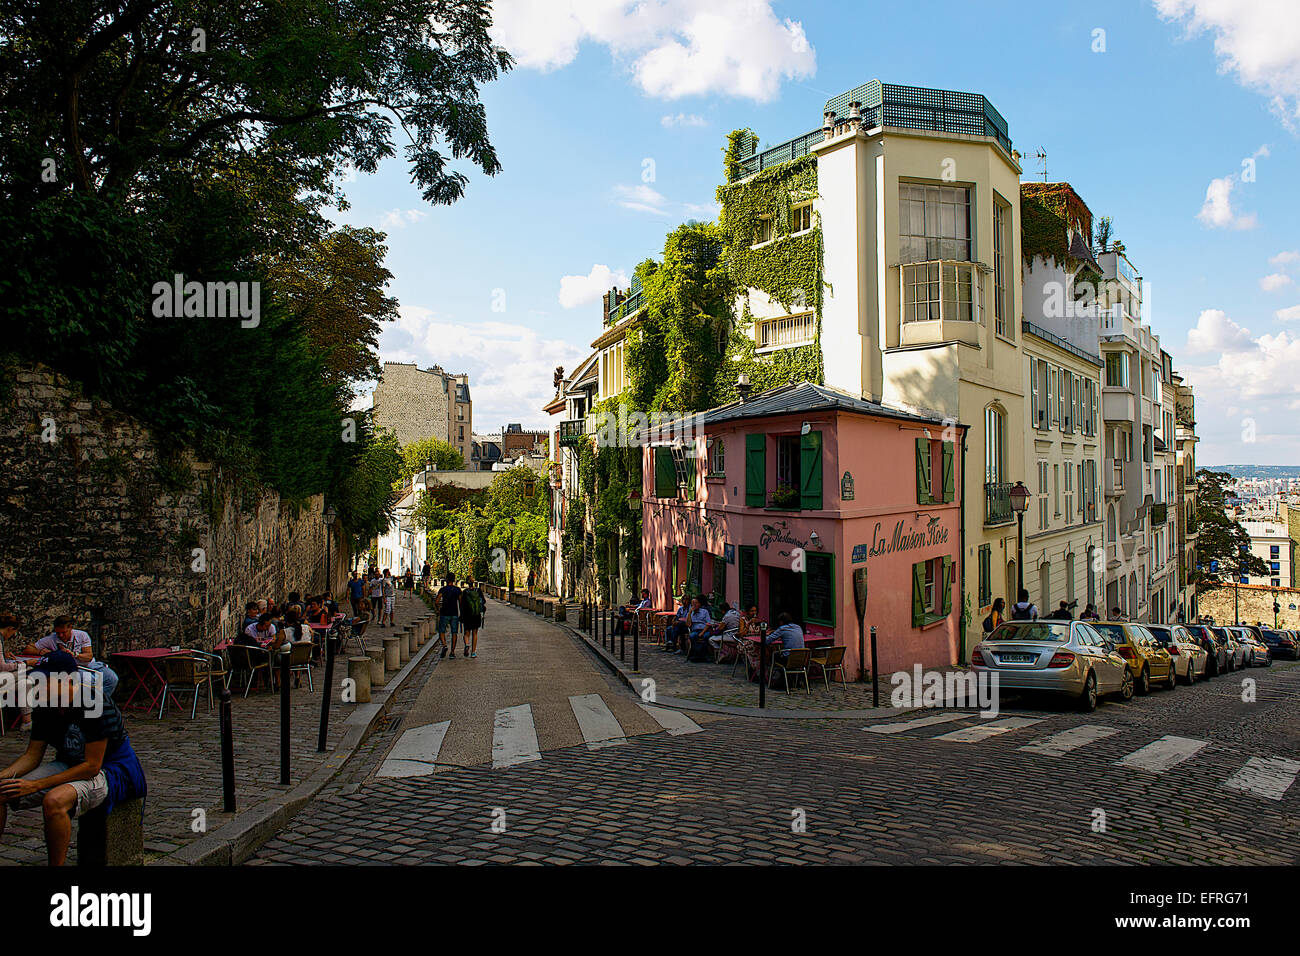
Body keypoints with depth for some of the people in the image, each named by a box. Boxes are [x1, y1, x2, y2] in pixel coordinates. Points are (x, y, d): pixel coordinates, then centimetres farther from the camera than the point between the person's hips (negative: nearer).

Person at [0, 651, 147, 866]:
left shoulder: (96, 706, -25)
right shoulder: (43, 708, -2)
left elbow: (92, 766, -23)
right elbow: (32, 755, 7)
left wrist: (36, 785, -24)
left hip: (110, 770, -8)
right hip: (68, 766, 8)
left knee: (54, 800, -35)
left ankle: (56, 864, -20)